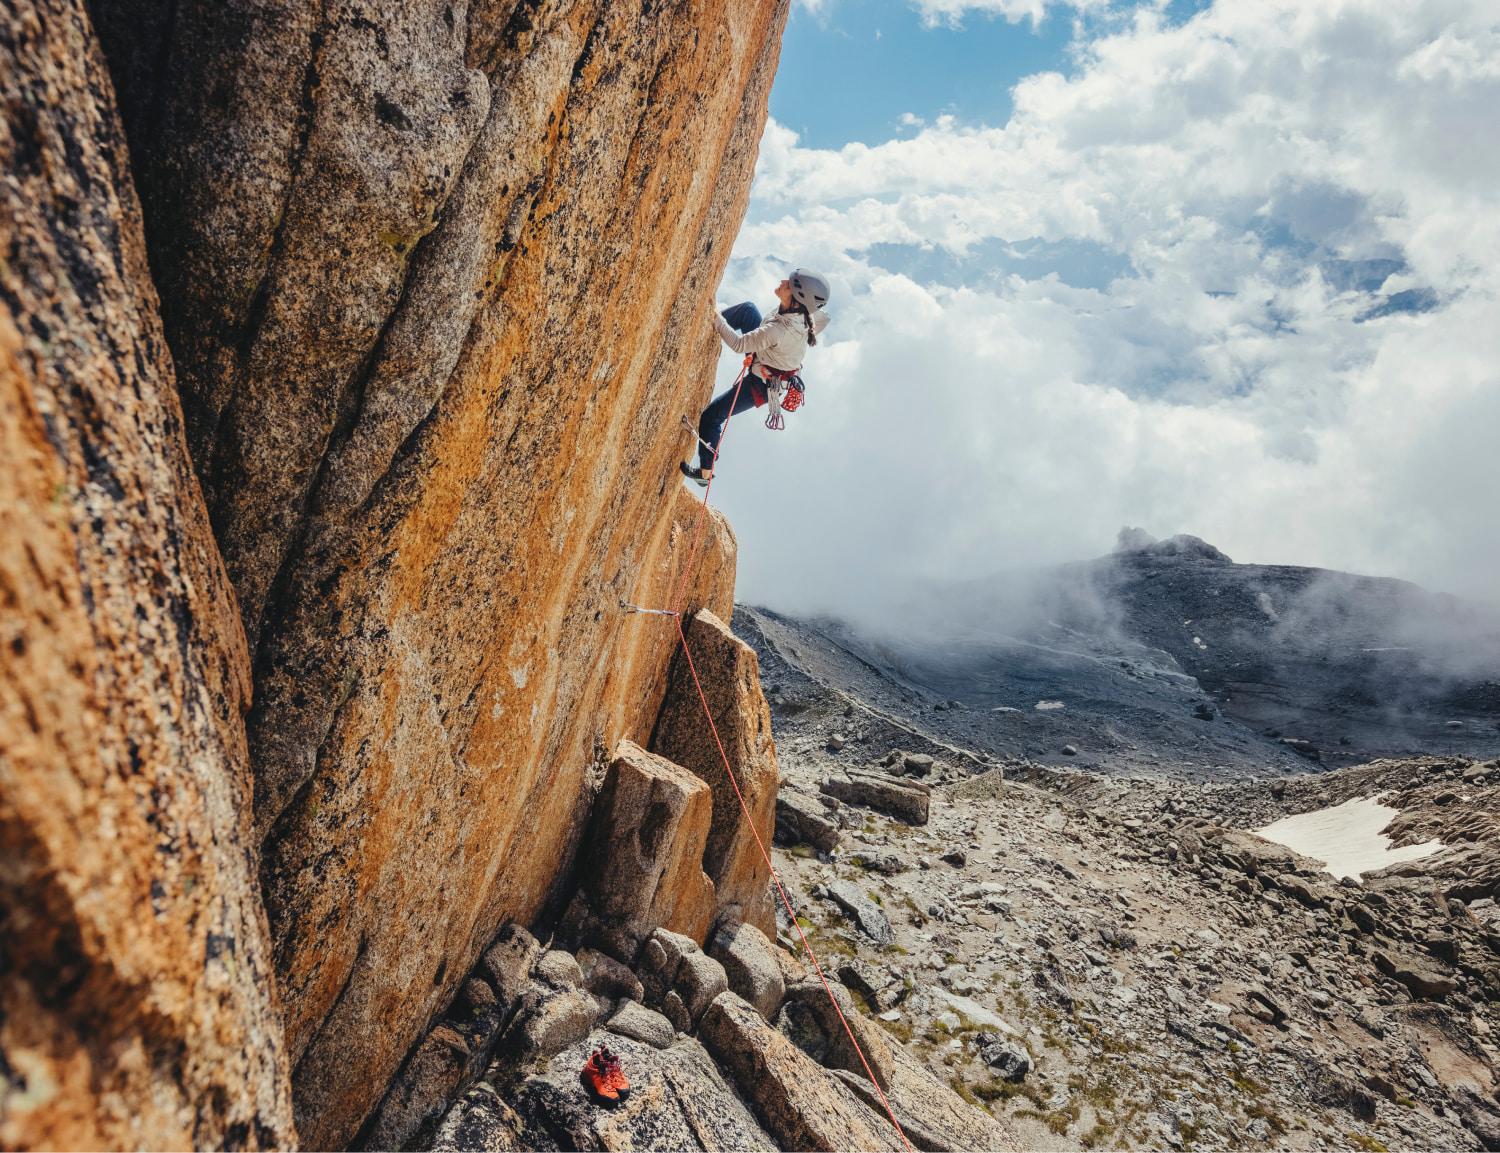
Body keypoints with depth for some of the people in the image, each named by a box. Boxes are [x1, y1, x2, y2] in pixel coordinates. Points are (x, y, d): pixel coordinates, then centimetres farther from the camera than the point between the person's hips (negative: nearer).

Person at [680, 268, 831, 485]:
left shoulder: (777, 330, -43)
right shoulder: (808, 315, -21)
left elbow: (739, 344, -32)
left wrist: (717, 318, -20)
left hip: (762, 386, -8)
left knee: (711, 416, 5)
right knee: (747, 309, 11)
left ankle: (705, 473, 20)